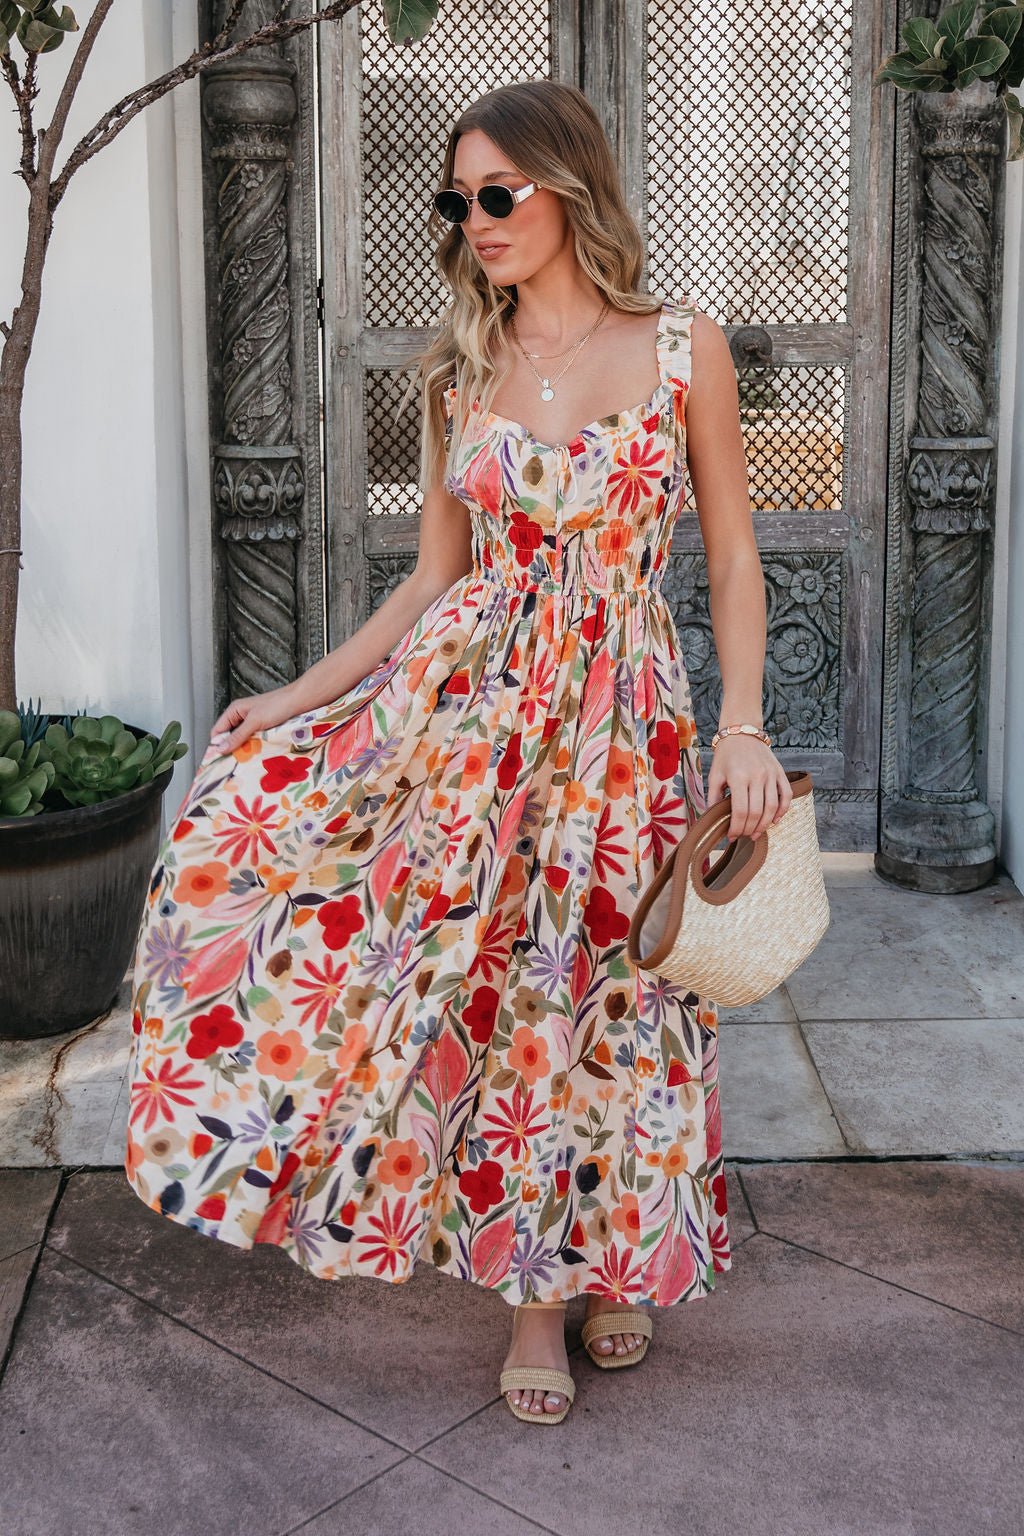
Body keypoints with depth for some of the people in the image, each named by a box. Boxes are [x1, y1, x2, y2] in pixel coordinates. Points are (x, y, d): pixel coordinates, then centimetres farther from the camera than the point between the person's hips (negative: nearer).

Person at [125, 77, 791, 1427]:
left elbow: (732, 558, 1)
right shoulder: (459, 372, 7)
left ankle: (614, 1261, 30)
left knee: (606, 991, 6)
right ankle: (534, 1292, 19)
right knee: (496, 987, 1)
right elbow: (437, 574, 9)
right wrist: (302, 694, 3)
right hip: (472, 694, 2)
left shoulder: (684, 349, 0)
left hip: (623, 708, -1)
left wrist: (744, 727, -9)